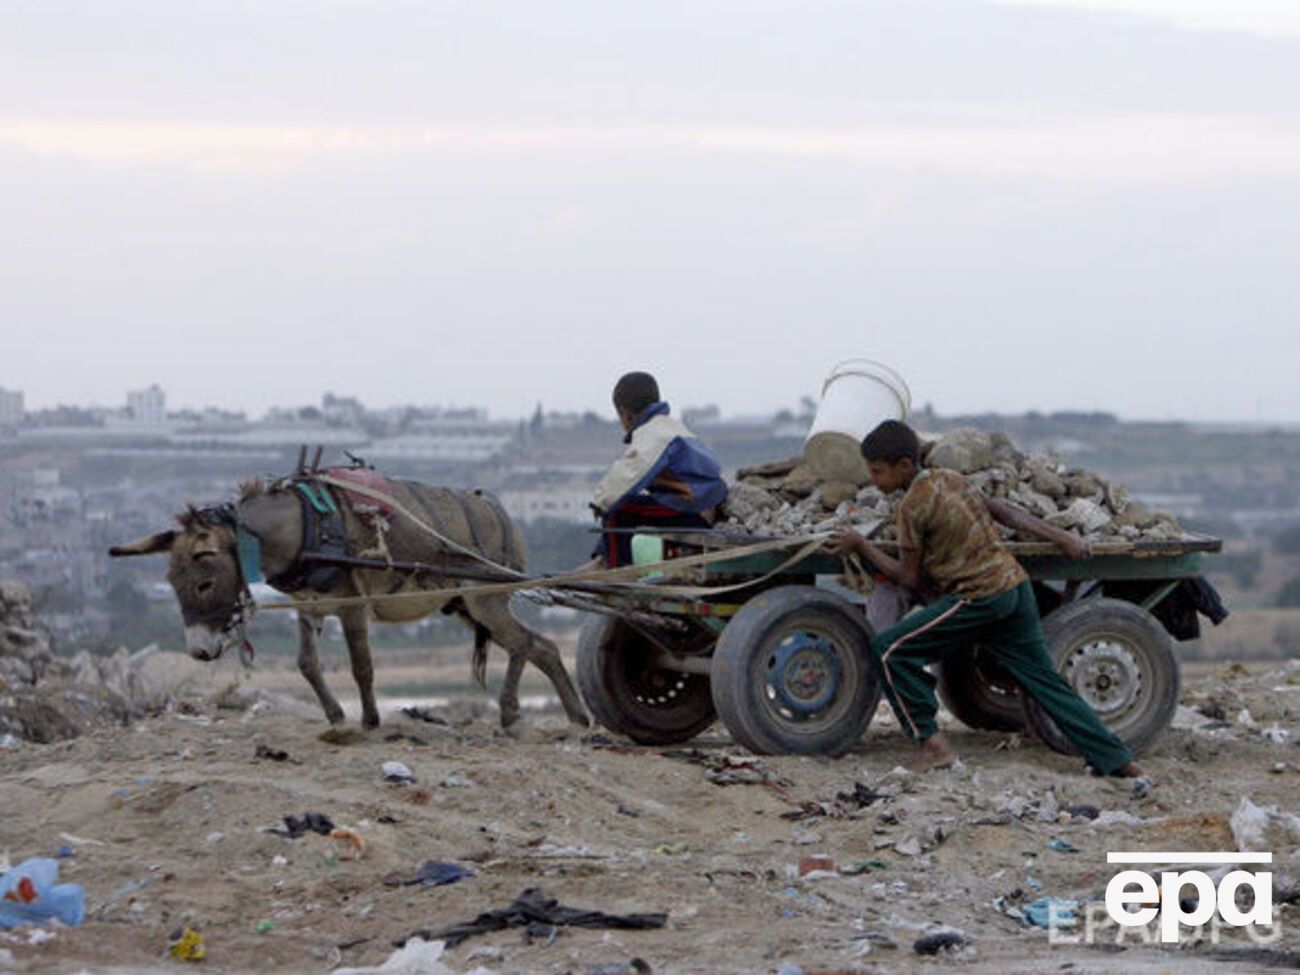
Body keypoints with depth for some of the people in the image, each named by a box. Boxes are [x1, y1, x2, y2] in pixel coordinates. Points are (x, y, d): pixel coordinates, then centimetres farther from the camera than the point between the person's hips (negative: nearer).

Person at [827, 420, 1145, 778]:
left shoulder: (913, 506, -12)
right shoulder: (951, 479, 12)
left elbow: (912, 580, -7)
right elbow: (1003, 511, 18)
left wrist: (860, 545, 1)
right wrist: (1061, 537, 24)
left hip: (979, 598, -9)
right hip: (1015, 585, 9)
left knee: (890, 651, -4)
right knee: (1044, 679, 13)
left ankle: (932, 741, -2)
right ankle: (1117, 760, 9)